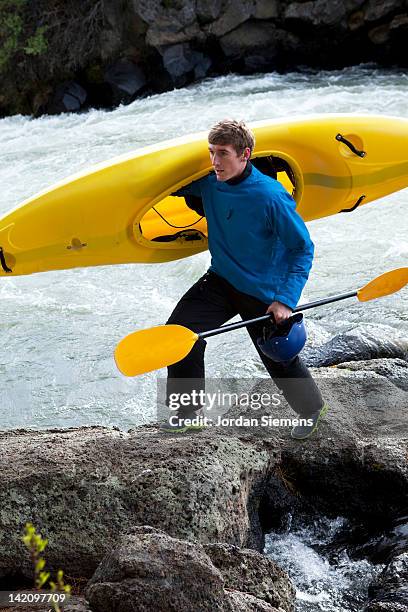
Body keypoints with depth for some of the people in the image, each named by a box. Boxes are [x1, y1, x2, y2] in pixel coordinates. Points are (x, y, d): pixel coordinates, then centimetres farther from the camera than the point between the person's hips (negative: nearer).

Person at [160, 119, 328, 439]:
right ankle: (186, 411, 8)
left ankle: (313, 408, 39)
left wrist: (285, 300, -23)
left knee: (281, 359, 8)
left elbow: (303, 248, -18)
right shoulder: (208, 183, -10)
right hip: (221, 281, 5)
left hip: (264, 292, -4)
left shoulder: (272, 197, -26)